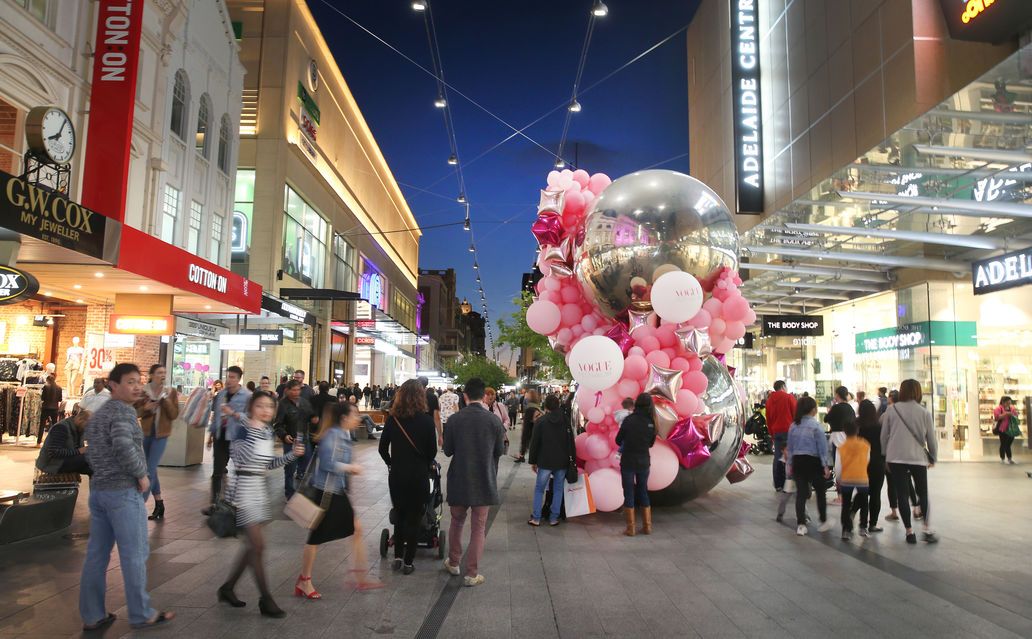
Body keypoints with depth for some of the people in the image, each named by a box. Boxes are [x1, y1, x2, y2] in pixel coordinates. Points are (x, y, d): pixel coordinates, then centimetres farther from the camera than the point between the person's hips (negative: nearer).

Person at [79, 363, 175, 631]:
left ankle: (92, 615, 20)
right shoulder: (123, 411, -14)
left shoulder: (97, 415, 16)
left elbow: (91, 455, 22)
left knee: (96, 554, 12)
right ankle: (141, 614, 7)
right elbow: (123, 446, -29)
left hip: (98, 489, 9)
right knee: (134, 553, -1)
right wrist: (141, 474, -18)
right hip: (124, 491, -9)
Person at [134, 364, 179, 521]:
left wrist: (166, 399, -20)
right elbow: (134, 412, 3)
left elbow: (174, 415, -9)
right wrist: (145, 408, -16)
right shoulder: (142, 391, 0)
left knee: (150, 470, -11)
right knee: (152, 470, 12)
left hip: (161, 435, -3)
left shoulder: (171, 392, -4)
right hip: (146, 433, 3)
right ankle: (159, 504, 24)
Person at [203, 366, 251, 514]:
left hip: (237, 437, -4)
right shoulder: (221, 394, 10)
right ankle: (213, 502, 8)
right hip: (221, 436, 4)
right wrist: (211, 434, 19)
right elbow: (215, 414, 19)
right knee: (217, 471, 4)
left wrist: (233, 413, -26)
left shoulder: (247, 396, -8)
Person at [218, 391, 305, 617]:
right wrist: (253, 429, -29)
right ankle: (266, 600, 3)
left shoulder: (269, 433, 10)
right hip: (243, 490, -8)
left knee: (251, 546, 13)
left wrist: (292, 454, 6)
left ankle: (227, 588, 30)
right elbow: (246, 457, -27)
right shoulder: (243, 430, -12)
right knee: (257, 545, -6)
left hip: (258, 489, 8)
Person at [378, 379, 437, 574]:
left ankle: (398, 557, 25)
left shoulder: (392, 419, -5)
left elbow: (383, 448, 1)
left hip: (396, 476, 3)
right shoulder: (426, 420, -12)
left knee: (399, 516, 20)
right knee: (414, 520, 9)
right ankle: (408, 563, 15)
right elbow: (432, 451, -6)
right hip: (418, 476, -3)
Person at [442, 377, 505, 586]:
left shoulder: (454, 419, -10)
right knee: (478, 528, 10)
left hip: (459, 480, 1)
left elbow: (447, 451, -2)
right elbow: (499, 451, -1)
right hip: (484, 482, -1)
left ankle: (454, 563, 36)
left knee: (457, 522, 22)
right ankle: (472, 574, 14)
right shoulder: (493, 420, -11)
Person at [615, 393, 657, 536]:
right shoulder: (651, 422, -6)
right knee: (643, 492, 16)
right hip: (643, 462, 3)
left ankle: (630, 528, 9)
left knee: (629, 493, 6)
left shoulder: (629, 420, -14)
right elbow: (651, 443, 7)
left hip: (628, 461, -3)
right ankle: (647, 527, 21)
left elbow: (618, 440, -4)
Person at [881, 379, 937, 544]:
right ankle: (927, 528, 1)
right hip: (918, 457, 0)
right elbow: (931, 438, 6)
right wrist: (933, 457, 21)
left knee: (901, 494, 6)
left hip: (896, 457, 0)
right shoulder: (924, 412, -1)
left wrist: (886, 456, 15)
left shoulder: (891, 410, -1)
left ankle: (909, 531, 5)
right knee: (923, 493, 13)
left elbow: (883, 436, 3)